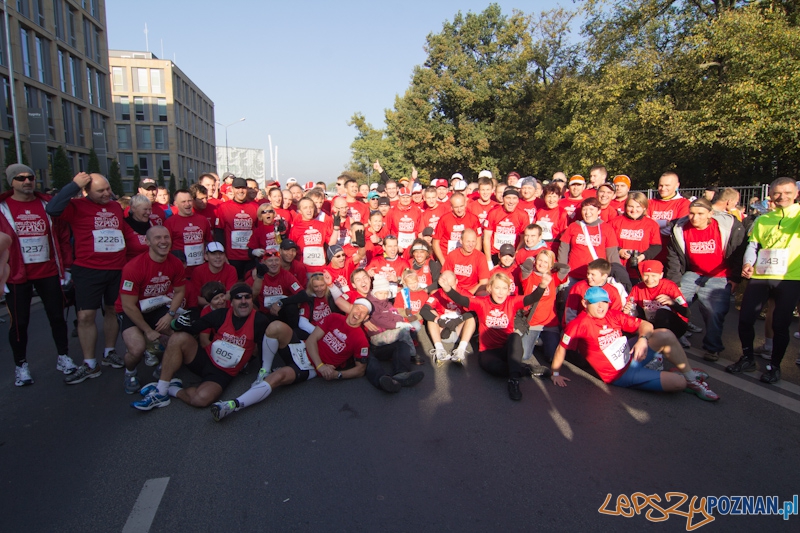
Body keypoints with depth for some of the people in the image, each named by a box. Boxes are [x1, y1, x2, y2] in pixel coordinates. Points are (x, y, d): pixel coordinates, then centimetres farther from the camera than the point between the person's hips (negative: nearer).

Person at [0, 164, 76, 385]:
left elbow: (63, 237, 6)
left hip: (49, 273, 2)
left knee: (57, 317, 9)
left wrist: (67, 267, 4)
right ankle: (21, 366, 22)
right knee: (19, 322, 7)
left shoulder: (48, 205, 3)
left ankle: (63, 357, 24)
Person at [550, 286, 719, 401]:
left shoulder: (613, 315, -1)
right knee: (678, 383, -16)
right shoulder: (579, 324, -22)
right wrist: (555, 373, -14)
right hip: (621, 375, -7)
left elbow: (645, 325, 2)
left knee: (665, 335, -15)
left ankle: (690, 375, 7)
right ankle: (687, 382, 24)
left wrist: (643, 339, -19)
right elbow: (562, 348, -18)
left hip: (632, 358, 7)